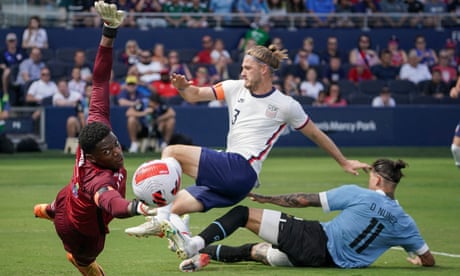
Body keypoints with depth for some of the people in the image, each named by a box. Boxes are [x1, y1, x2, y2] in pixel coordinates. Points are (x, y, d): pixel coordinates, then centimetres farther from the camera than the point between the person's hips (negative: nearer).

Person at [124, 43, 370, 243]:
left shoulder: (286, 106, 0)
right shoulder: (236, 88, 12)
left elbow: (316, 135, 12)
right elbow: (195, 95, 8)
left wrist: (344, 162, 19)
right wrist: (183, 87, -16)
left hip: (241, 171, -7)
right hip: (226, 174, 7)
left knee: (172, 152, -19)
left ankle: (161, 218, -20)